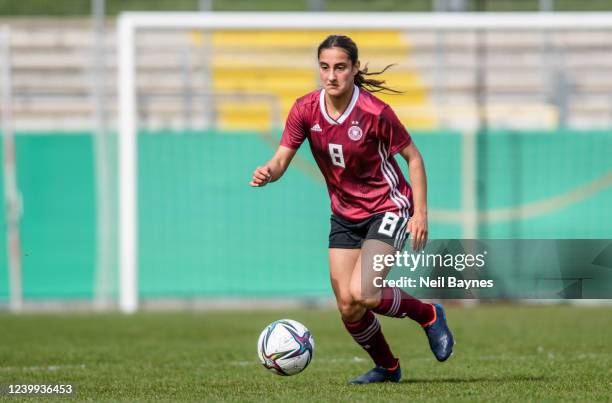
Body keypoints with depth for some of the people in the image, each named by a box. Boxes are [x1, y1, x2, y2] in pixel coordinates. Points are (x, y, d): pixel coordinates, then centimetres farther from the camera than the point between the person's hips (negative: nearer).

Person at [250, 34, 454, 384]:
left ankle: (429, 315, 4)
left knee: (362, 294, -23)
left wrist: (421, 213, -15)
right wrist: (267, 173, -33)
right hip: (345, 214, 5)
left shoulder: (375, 112, -21)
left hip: (387, 208, -5)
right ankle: (387, 367, 30)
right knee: (347, 307, 3)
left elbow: (413, 157, -10)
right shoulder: (306, 110, -10)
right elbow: (281, 160, -9)